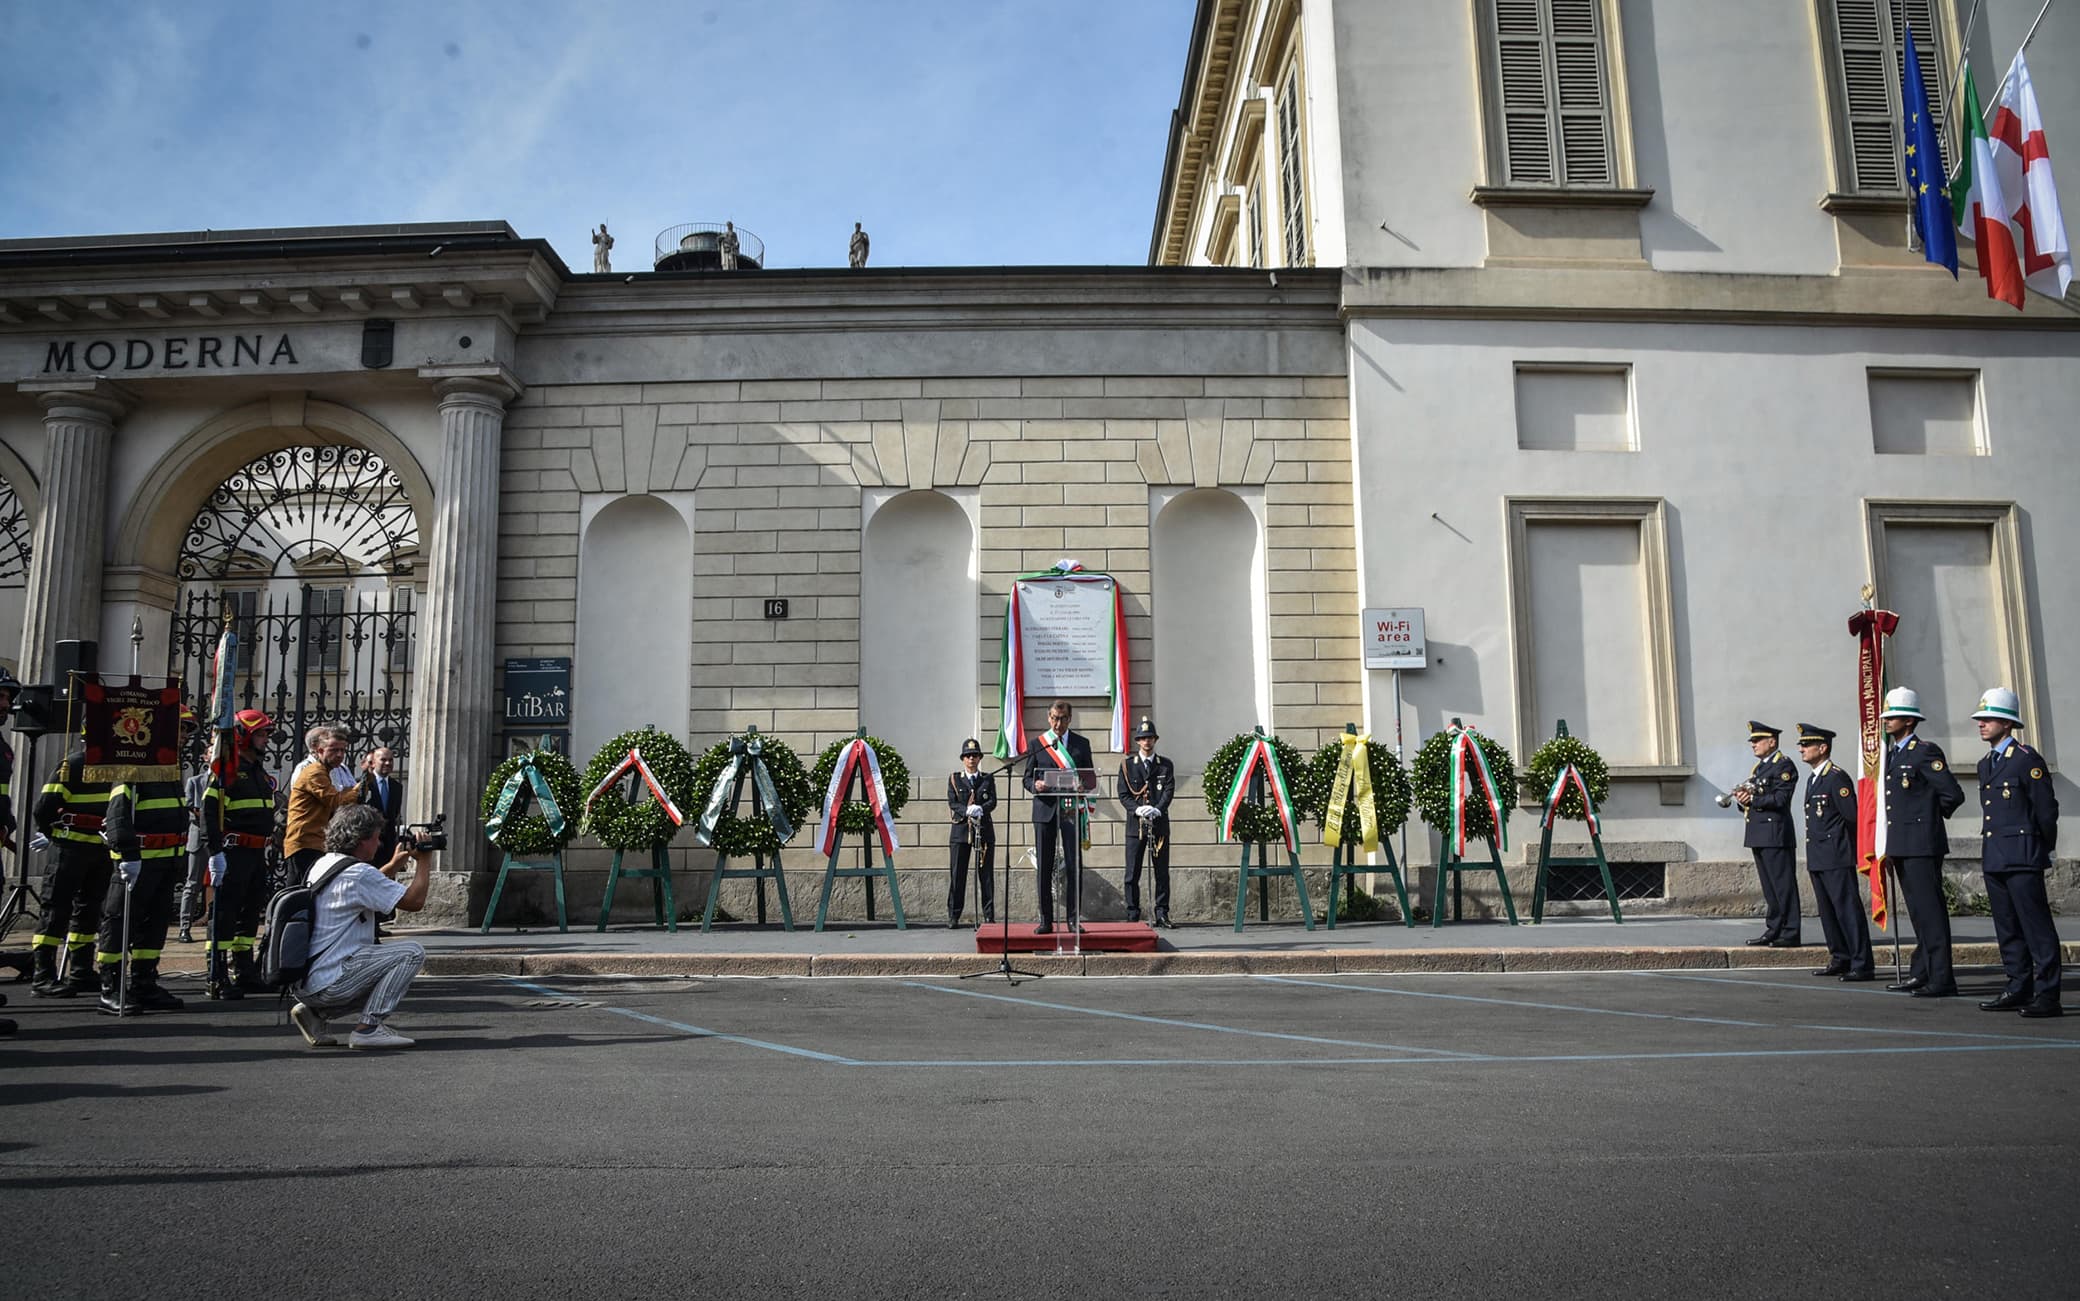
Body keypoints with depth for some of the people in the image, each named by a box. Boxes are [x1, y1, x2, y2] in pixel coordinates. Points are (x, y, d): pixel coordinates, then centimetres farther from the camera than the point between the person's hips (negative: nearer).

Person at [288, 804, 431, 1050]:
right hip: (328, 982, -10)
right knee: (411, 953, -8)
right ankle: (368, 1027, -10)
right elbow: (414, 901, -14)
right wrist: (423, 861, 0)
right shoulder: (358, 873, -16)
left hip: (302, 982, 10)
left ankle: (315, 1014, 15)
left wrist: (394, 864, 27)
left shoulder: (322, 863, 12)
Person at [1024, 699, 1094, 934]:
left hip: (1071, 809, 0)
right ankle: (1046, 921, 7)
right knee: (1044, 867, 1)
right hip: (1045, 809, 0)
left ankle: (1075, 919, 4)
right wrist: (1035, 785, -15)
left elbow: (1090, 779, 10)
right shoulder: (1037, 744, 8)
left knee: (1074, 866, -2)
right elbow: (1028, 778, 8)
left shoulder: (1081, 744, 10)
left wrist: (1082, 786, -13)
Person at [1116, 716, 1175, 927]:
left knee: (1162, 872, 2)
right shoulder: (1127, 765, 9)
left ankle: (1162, 914, 8)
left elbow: (1169, 790, 0)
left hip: (1160, 824, 1)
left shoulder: (1166, 765, 11)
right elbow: (1123, 793, 3)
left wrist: (1158, 809, -18)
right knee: (1132, 873, -1)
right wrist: (1137, 809, -15)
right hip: (1135, 825, -1)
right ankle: (1132, 915, 4)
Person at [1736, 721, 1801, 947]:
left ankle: (1790, 934, -2)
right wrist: (1744, 801, 1)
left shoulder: (1784, 765, -7)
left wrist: (1752, 799, -17)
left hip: (1776, 835, -9)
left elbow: (1780, 799, -17)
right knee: (1769, 887, 12)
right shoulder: (1758, 767, 20)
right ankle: (1773, 931, 17)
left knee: (1783, 885, -6)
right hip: (1758, 835, 9)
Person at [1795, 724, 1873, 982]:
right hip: (1817, 859, 10)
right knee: (1827, 911, 13)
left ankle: (1862, 965, -5)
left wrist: (1835, 839, -4)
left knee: (1848, 909, -7)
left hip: (1836, 857, -10)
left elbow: (1852, 817, -15)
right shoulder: (1813, 780, 17)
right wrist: (1811, 856, 18)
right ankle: (1840, 960, 22)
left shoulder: (1837, 778, -12)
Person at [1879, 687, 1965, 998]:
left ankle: (1942, 980, -4)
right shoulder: (1891, 754, 16)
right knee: (1918, 912, 14)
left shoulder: (1926, 751, -11)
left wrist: (1929, 818, 1)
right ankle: (1921, 975, 21)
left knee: (1930, 911, -7)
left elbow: (1953, 795, -14)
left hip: (1922, 844, -9)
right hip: (1901, 845, 9)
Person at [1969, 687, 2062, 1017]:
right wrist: (1989, 851, 17)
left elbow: (2047, 810, -7)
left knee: (2037, 927, -6)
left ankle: (2047, 996, -4)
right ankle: (2019, 989, 17)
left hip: (2022, 858, -8)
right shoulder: (1985, 764, 17)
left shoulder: (2027, 759, -8)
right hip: (1994, 859, 8)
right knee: (2007, 928, 11)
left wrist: (2041, 851, 0)